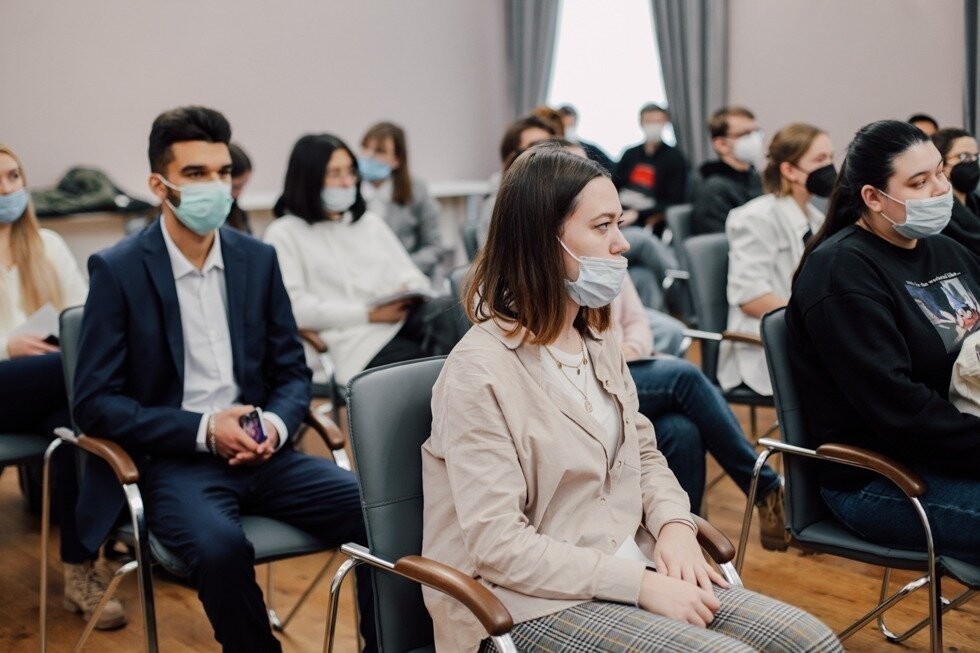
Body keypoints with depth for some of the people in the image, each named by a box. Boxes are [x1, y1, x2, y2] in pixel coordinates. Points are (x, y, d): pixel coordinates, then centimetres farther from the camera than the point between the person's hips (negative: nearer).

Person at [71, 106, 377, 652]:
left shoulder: (258, 258, 8)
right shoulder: (117, 270, -4)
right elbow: (95, 403, -6)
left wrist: (276, 424, -10)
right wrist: (204, 430, -16)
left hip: (261, 453, 4)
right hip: (174, 460, -4)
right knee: (222, 547, -35)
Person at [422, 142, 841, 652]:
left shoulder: (599, 342, 9)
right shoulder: (480, 370, -16)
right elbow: (499, 545, -19)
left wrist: (674, 524, -3)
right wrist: (642, 585, -20)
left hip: (631, 568, 7)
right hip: (535, 604, -7)